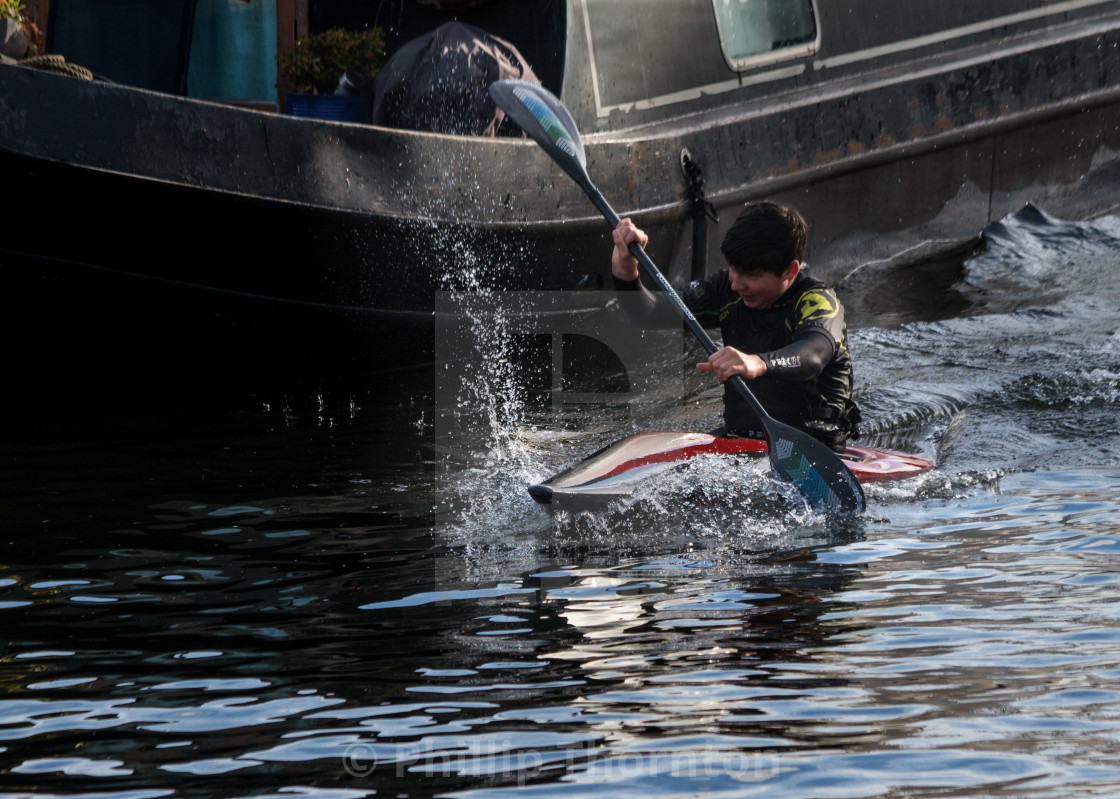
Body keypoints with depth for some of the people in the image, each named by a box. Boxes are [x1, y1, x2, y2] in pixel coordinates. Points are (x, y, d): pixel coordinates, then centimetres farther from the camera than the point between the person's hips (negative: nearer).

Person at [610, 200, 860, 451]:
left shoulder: (819, 301, -14)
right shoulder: (726, 289, 6)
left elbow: (813, 354, -37)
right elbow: (654, 314, -3)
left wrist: (758, 364, -58)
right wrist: (626, 273, -24)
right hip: (734, 437, 6)